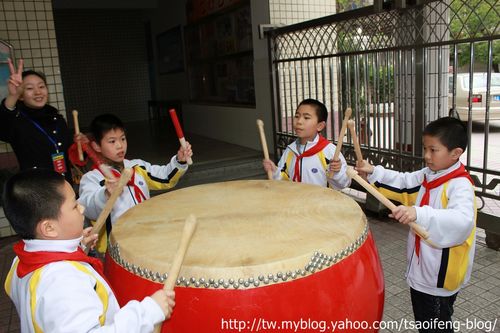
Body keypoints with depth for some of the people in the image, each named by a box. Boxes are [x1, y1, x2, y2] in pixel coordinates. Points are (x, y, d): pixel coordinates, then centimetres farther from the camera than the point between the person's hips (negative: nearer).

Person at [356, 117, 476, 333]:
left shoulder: (460, 185, -25)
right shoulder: (428, 175, 2)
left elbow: (463, 220, -42)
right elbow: (404, 182, 14)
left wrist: (419, 213, -53)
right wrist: (374, 172, 0)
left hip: (441, 276, -8)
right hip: (421, 268, 8)